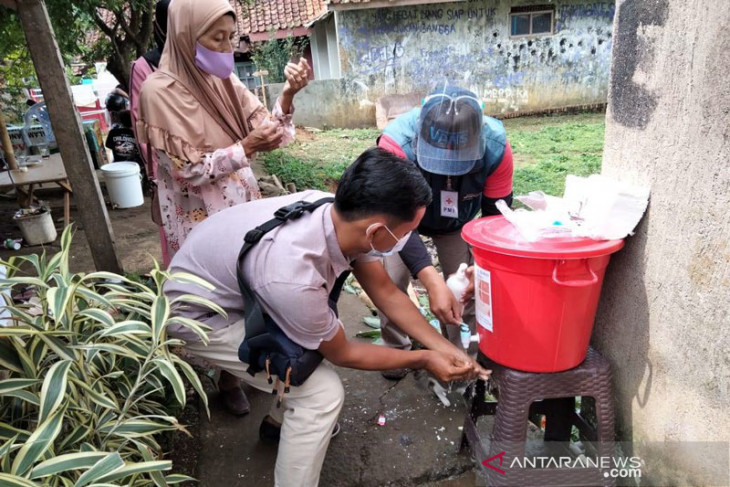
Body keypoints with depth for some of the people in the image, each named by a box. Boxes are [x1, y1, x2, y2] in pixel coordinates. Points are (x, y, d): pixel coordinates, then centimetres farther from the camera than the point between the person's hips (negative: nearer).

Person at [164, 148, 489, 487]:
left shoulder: (343, 215, -19)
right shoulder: (293, 277, -40)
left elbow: (386, 292, -4)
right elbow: (344, 355, -19)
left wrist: (444, 348, -3)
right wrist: (423, 360, -8)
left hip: (234, 284, 8)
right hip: (200, 315, -7)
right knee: (323, 393, -13)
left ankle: (282, 420, 39)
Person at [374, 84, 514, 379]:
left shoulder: (496, 147, -32)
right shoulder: (397, 143, -42)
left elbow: (496, 218, -23)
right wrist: (431, 280, -54)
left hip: (457, 223, 2)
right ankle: (397, 350, 16)